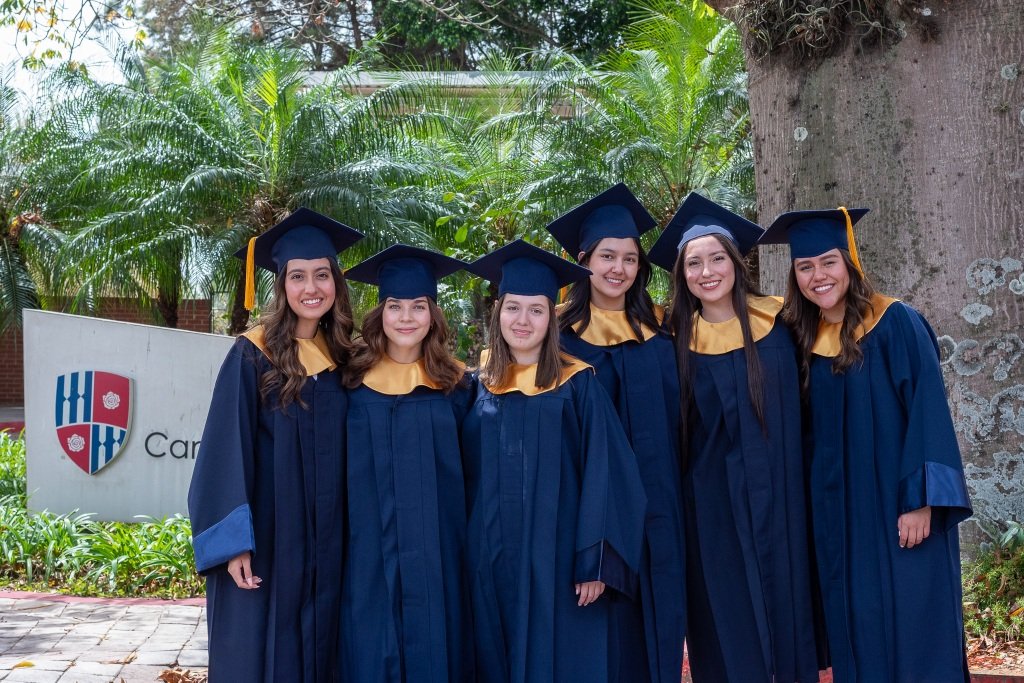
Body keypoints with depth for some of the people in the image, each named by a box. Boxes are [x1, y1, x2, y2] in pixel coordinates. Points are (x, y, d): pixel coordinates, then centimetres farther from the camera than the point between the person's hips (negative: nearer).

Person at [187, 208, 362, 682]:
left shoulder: (342, 359, 7)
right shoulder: (252, 356, -8)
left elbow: (349, 455, 12)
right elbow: (228, 450, -11)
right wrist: (234, 541, -17)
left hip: (324, 549, 5)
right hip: (263, 541, -4)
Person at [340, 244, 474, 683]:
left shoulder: (455, 385, 4)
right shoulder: (353, 381, 2)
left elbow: (470, 472, 7)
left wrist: (465, 545, 3)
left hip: (435, 556, 1)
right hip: (370, 555, 0)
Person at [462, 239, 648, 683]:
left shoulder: (577, 386, -3)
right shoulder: (480, 386, 7)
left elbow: (603, 477, -7)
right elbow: (467, 477, 11)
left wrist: (595, 563, -14)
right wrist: (466, 555, 5)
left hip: (556, 561, -3)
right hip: (491, 563, 3)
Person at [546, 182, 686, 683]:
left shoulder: (658, 332, 8)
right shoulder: (559, 333, -2)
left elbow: (675, 419, 11)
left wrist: (671, 501, 4)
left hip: (654, 508, 3)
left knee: (653, 615, 7)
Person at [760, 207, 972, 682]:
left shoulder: (896, 324, -8)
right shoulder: (804, 339, 8)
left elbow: (928, 410, -13)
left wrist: (921, 500, -19)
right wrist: (813, 509, 6)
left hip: (899, 507, -5)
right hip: (841, 515, 5)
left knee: (912, 628, -2)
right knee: (858, 629, 8)